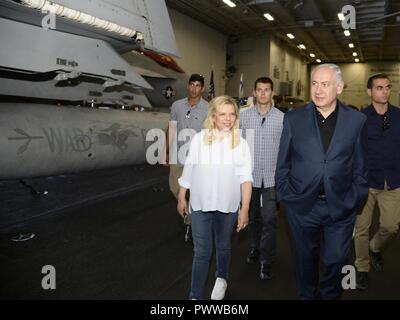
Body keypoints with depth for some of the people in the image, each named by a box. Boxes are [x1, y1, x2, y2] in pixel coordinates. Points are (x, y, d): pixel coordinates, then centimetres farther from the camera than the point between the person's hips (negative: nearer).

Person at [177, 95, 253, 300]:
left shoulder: (240, 143, -5)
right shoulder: (199, 139, -5)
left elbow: (245, 177, -8)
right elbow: (189, 171, 2)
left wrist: (245, 208, -12)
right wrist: (181, 198, 8)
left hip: (227, 205, 1)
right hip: (201, 204, -1)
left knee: (223, 246, 21)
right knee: (202, 251, 4)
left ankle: (221, 279, 47)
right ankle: (196, 295, 18)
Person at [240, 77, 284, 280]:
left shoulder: (282, 117, -2)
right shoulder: (244, 116, 1)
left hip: (272, 176, -2)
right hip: (250, 174, 2)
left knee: (269, 219, -2)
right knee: (253, 216, 17)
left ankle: (266, 261, 11)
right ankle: (255, 248, 38)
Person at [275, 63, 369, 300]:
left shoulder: (357, 120, -2)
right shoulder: (293, 119, -2)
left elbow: (360, 166, 3)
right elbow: (283, 163, 3)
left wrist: (356, 200, 1)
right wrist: (285, 195, 1)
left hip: (341, 206, 0)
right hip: (302, 204, 0)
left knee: (336, 259, 11)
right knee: (306, 258, 17)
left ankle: (329, 294, 40)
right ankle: (308, 295, 42)